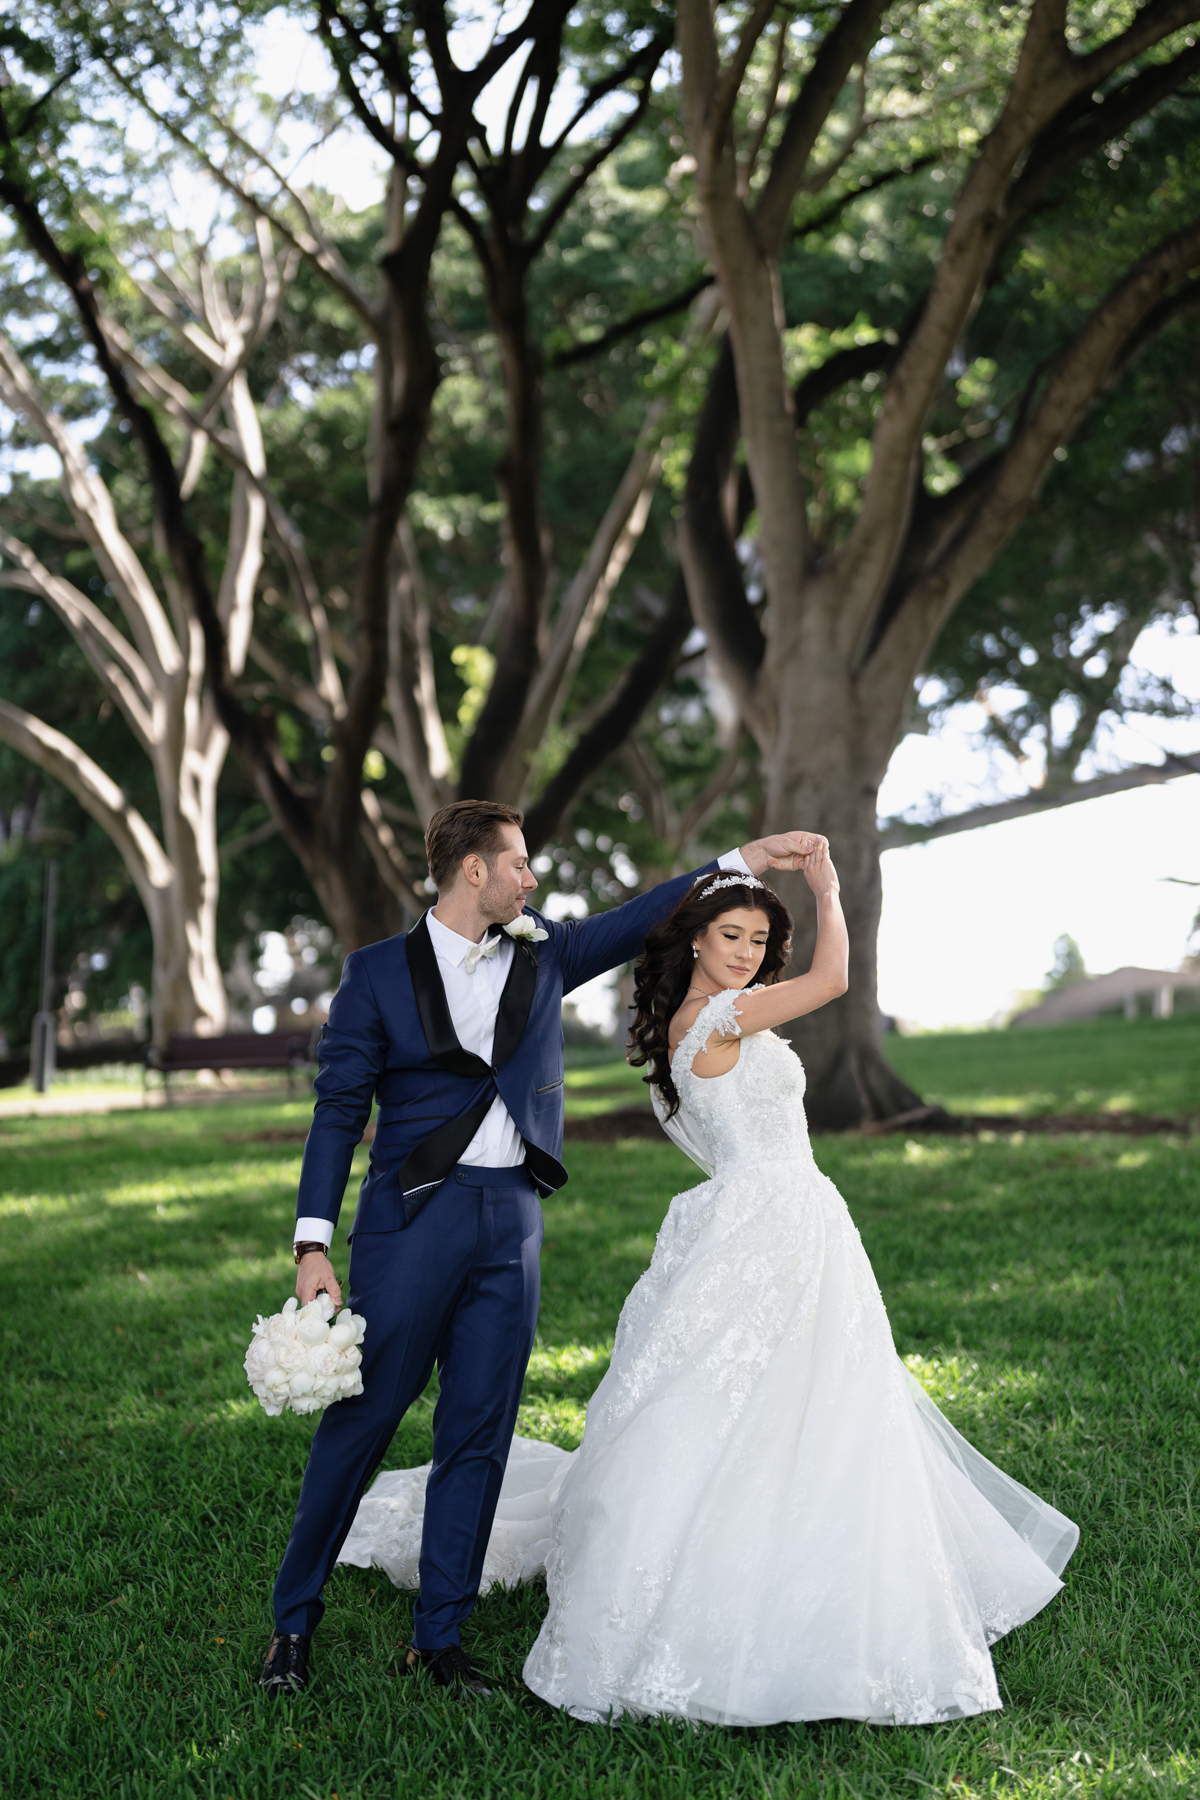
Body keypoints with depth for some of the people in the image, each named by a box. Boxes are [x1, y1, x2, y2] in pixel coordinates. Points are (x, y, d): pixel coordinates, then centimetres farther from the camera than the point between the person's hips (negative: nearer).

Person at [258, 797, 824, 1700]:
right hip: (413, 1217, -4)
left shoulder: (542, 954, 12)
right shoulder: (378, 972, 0)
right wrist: (314, 1244, -8)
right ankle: (296, 1619, 16)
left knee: (480, 1432, 6)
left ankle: (441, 1636, 17)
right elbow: (339, 1111, -3)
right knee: (361, 1419, 0)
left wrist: (742, 861, 9)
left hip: (511, 1223, 4)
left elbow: (638, 921, 16)